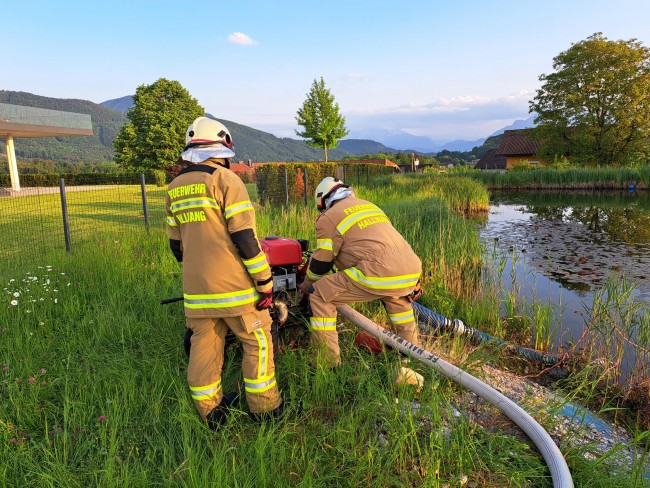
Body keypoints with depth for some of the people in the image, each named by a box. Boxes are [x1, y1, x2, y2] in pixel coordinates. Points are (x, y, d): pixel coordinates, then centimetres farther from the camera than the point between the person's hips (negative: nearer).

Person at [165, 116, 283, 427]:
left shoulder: (174, 188, 11)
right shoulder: (225, 179, -9)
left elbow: (176, 245, 15)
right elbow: (245, 237, -16)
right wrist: (265, 282, -10)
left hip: (195, 288, 6)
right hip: (233, 285, -6)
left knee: (204, 345, 14)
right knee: (257, 343, 9)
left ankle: (210, 412, 27)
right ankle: (264, 408, 19)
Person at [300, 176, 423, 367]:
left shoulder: (329, 218, 9)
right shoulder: (369, 205, 31)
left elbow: (321, 262, 10)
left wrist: (306, 285, 29)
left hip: (379, 275, -8)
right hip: (412, 273, 8)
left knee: (319, 296, 5)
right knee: (395, 294, 42)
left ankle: (328, 361, 8)